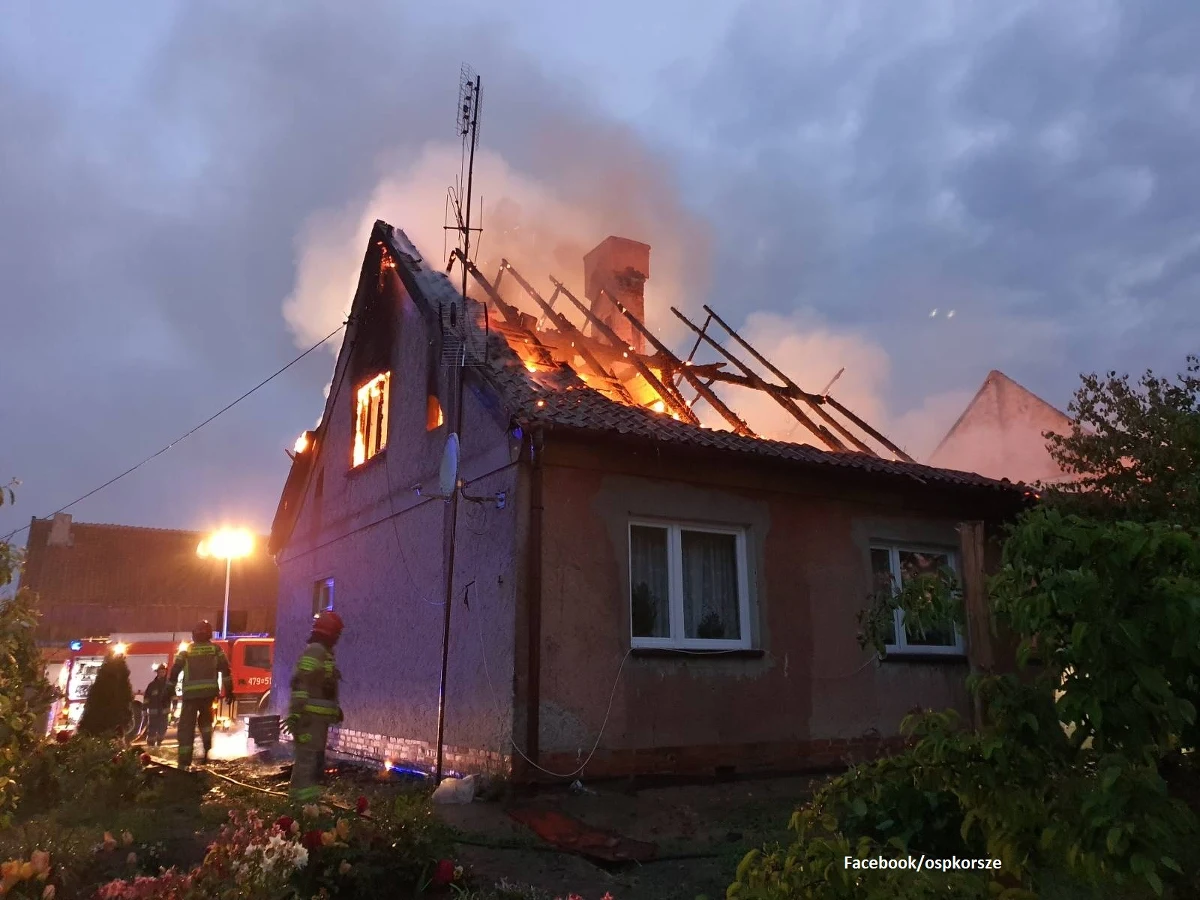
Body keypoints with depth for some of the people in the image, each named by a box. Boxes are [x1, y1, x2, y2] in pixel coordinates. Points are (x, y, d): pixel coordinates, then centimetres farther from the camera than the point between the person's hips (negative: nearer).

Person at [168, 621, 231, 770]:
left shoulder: (185, 652, 11)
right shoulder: (216, 649, 10)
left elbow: (174, 672, 7)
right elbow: (225, 670, 4)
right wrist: (229, 690, 7)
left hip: (190, 693, -1)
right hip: (209, 692, 1)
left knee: (186, 727, 2)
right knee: (205, 719, 25)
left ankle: (184, 762, -5)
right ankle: (207, 749, 7)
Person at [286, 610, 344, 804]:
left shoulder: (323, 653, 17)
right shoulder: (314, 651, -16)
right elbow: (301, 683, -24)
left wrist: (335, 709, 30)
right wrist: (296, 712, -30)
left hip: (318, 716, 11)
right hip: (309, 716, -11)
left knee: (317, 758, 18)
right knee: (308, 757, -12)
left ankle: (306, 797, 28)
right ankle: (302, 799, -11)